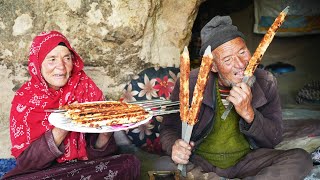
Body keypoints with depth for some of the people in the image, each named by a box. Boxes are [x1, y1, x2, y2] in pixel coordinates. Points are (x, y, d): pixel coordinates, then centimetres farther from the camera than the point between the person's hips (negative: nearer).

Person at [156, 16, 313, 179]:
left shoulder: (265, 82, -10)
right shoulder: (190, 84, -16)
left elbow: (274, 139, -7)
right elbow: (169, 128, -5)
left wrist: (249, 114, -27)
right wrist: (174, 146, -30)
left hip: (247, 160, 2)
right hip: (200, 162, -1)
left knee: (301, 159, -19)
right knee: (163, 166, -30)